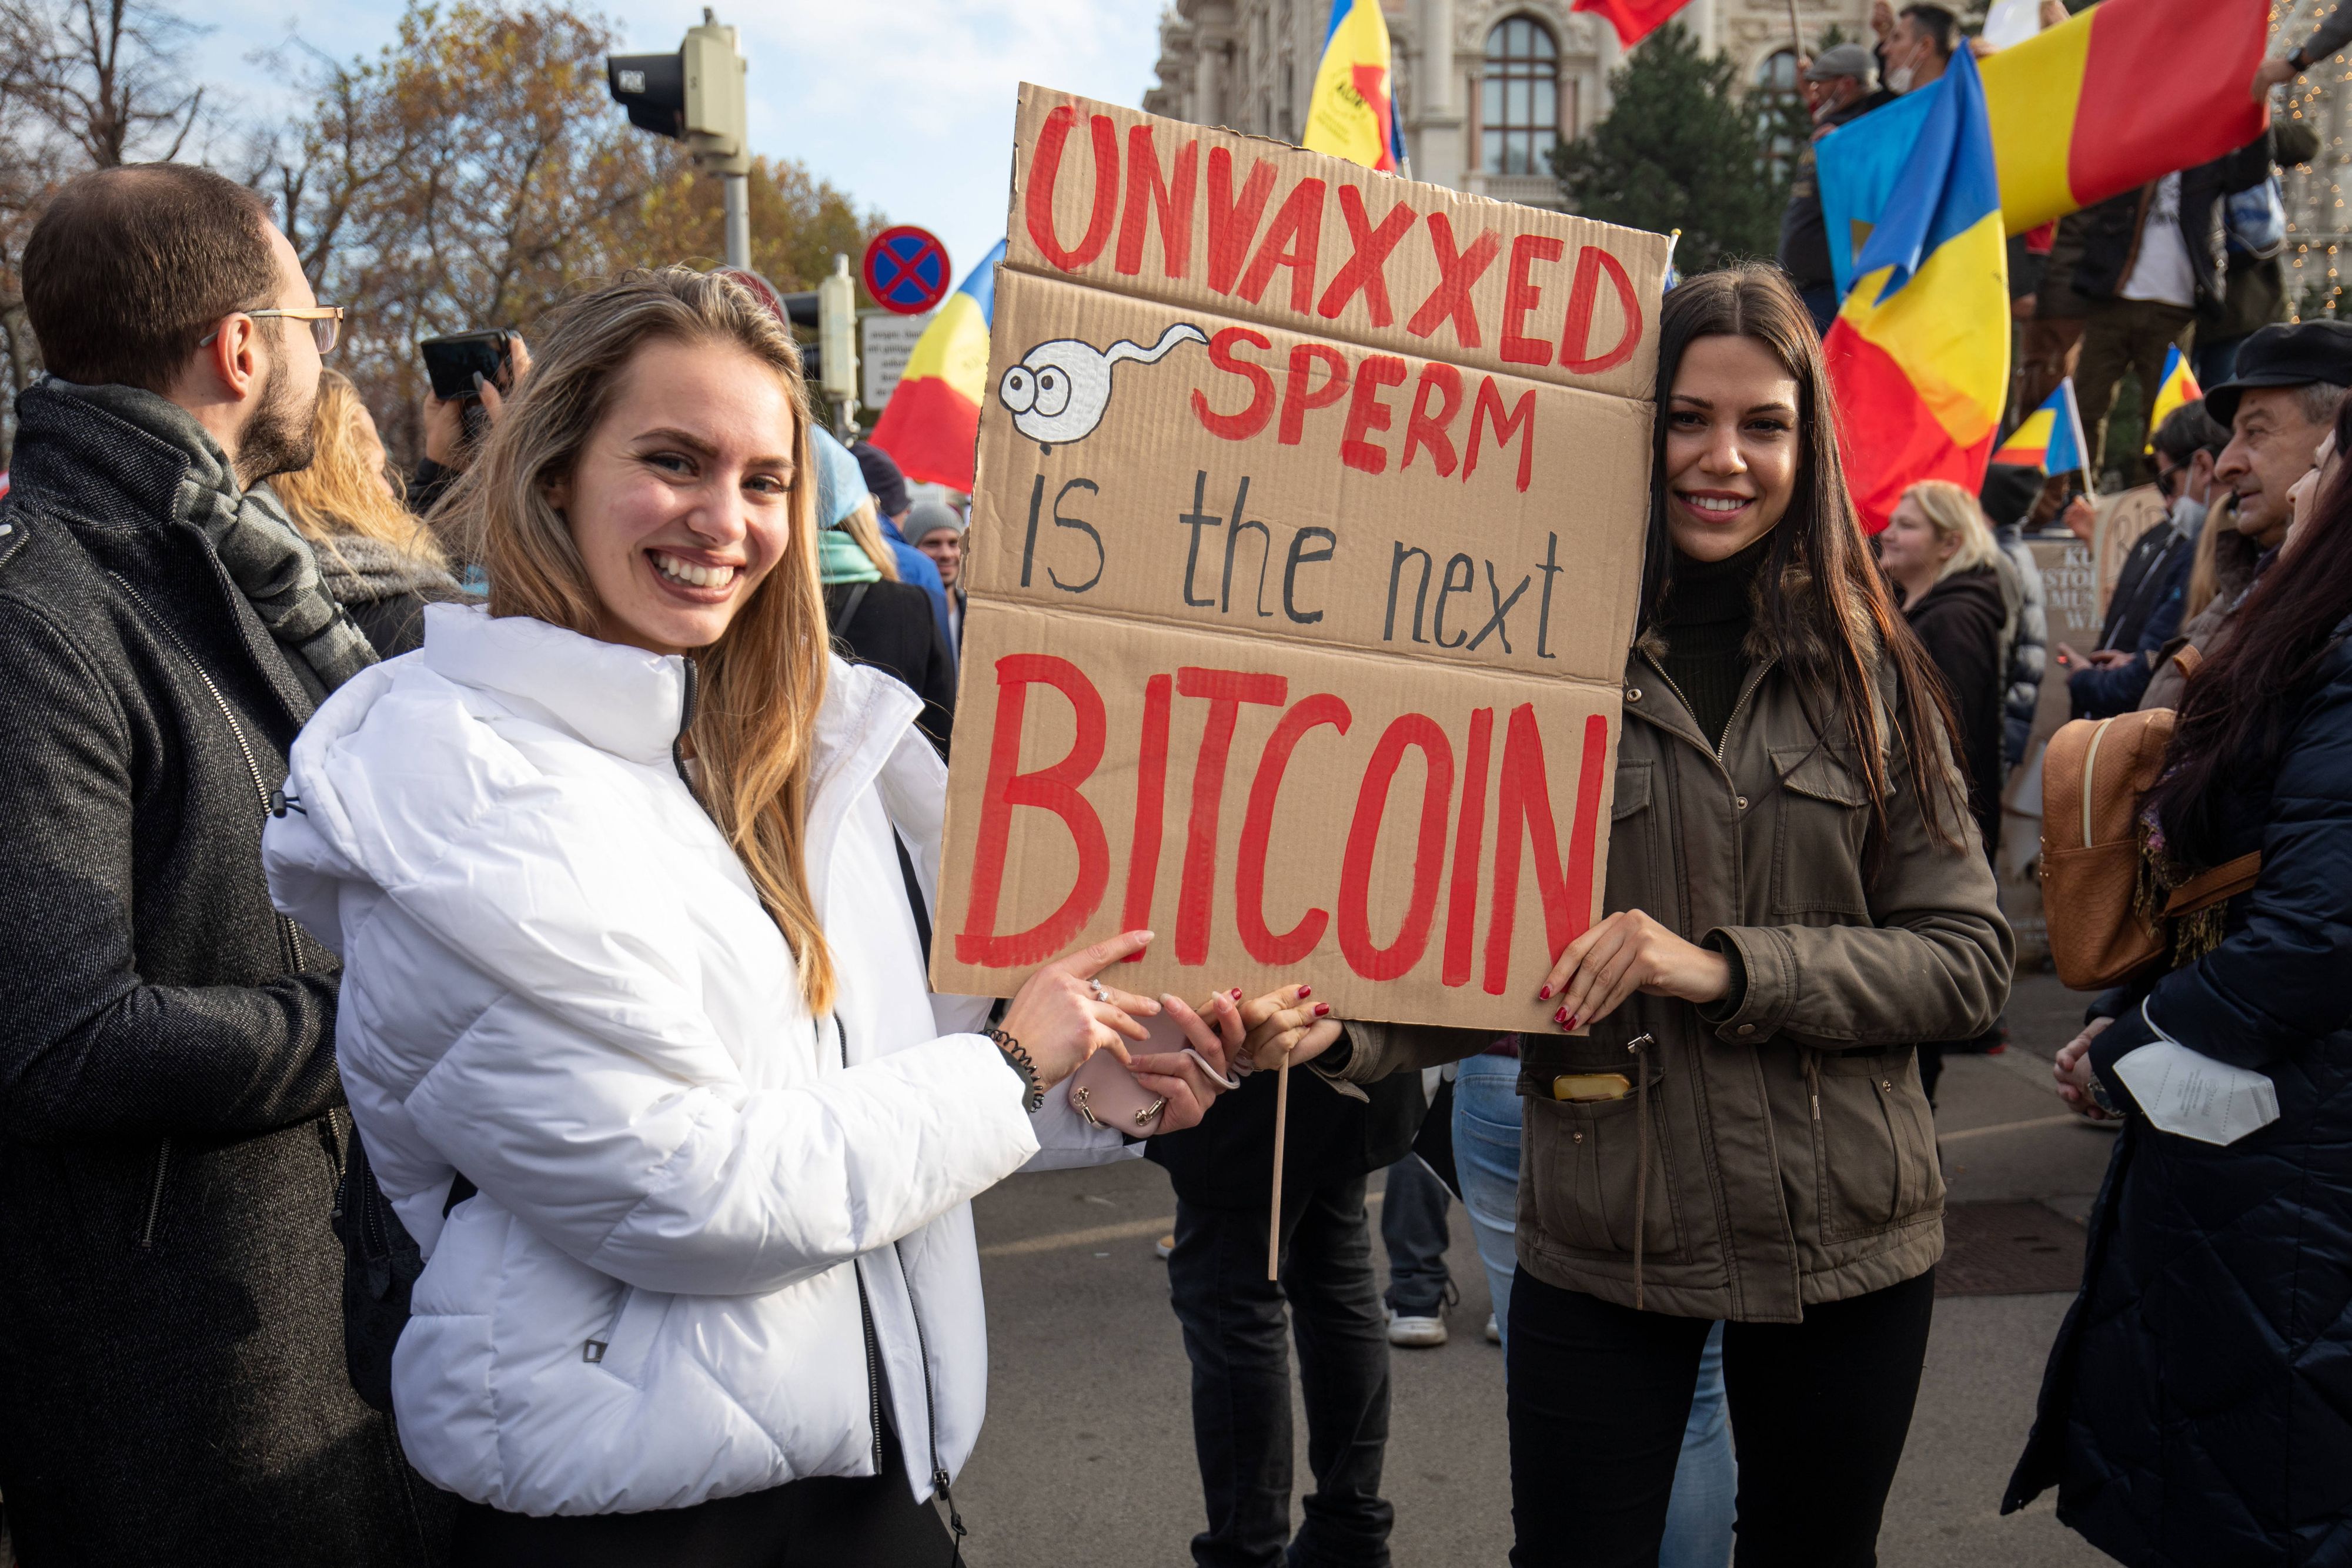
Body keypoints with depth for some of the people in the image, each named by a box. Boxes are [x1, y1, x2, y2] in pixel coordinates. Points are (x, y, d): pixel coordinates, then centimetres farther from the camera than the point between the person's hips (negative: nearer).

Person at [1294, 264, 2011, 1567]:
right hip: (1599, 1241, -2)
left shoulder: (1864, 666, -2)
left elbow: (1968, 958, -4)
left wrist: (1727, 966, -19)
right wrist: (1346, 1024, -27)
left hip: (1843, 1243, 2)